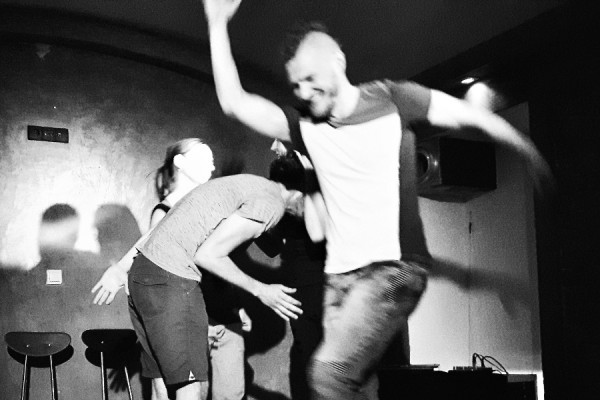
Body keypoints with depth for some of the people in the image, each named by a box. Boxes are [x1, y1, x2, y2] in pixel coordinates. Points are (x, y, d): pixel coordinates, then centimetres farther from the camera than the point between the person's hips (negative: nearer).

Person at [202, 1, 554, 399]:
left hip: (394, 268, -5)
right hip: (340, 275, 6)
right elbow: (234, 101, 2)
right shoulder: (304, 124, 7)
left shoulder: (392, 99, -3)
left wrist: (533, 157, 12)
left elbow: (475, 117, 5)